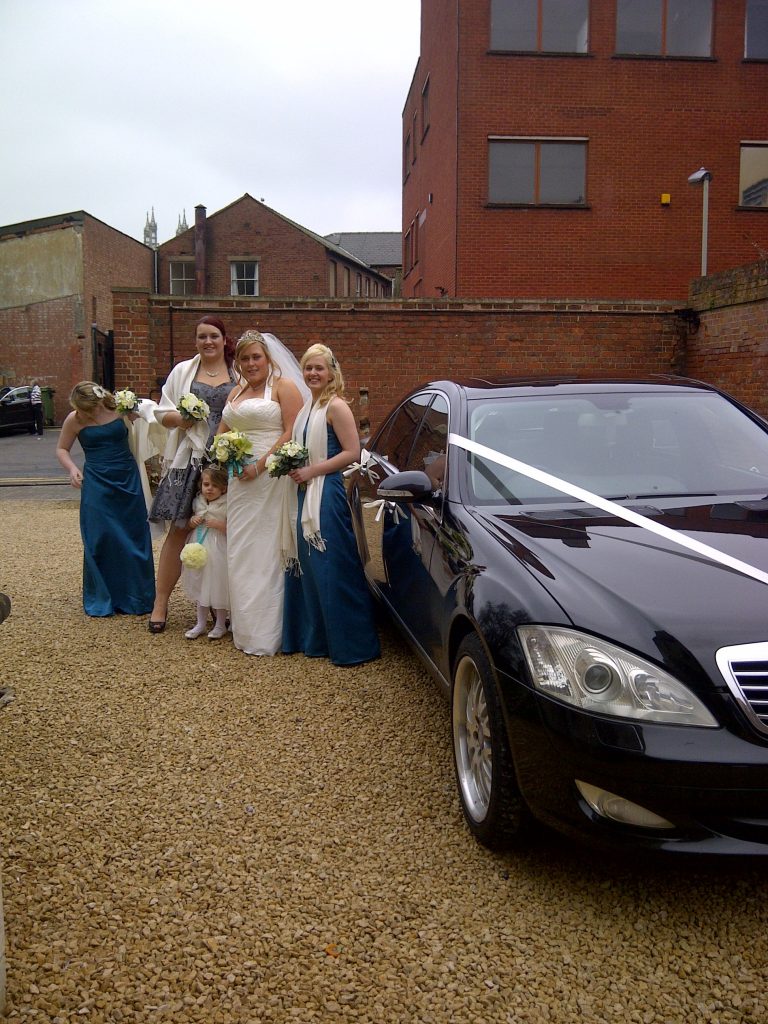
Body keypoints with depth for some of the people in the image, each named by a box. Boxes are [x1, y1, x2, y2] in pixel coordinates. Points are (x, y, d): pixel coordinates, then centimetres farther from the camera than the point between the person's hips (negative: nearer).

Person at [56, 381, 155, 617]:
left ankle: (136, 597, 21)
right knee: (100, 540, 0)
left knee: (134, 539, 6)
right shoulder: (74, 420, -5)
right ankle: (101, 600, 16)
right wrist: (72, 468, -9)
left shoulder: (120, 408, -6)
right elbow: (61, 449, 8)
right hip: (96, 485, -1)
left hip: (128, 481, 1)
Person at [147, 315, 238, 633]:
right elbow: (162, 412, 11)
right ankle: (161, 602, 6)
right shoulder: (182, 371, 10)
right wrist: (181, 418, -10)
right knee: (179, 528, -2)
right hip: (190, 460, 0)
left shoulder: (239, 374, 8)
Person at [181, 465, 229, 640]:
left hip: (217, 552, -6)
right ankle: (201, 623, 27)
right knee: (200, 585, 14)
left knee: (218, 586, 2)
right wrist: (192, 521, -3)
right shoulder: (198, 502, 4)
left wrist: (219, 525, -25)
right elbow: (192, 521, 18)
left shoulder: (226, 506, -13)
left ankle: (220, 625, 18)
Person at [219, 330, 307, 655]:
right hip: (240, 480, 7)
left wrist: (261, 464, -17)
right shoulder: (236, 392, 19)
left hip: (271, 479, -7)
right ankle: (244, 628, 20)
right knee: (240, 552, 9)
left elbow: (292, 433, -11)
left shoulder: (284, 386, -2)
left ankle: (265, 634, 4)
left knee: (266, 553, -4)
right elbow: (222, 432, 21)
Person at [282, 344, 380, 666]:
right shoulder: (308, 406, 14)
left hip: (328, 493, -9)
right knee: (309, 567, 13)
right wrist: (295, 469, 5)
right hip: (307, 494, 9)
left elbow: (352, 452, -18)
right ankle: (314, 637, 24)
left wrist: (312, 471, -17)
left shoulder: (336, 406, -11)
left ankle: (352, 644, 3)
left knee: (332, 569, -7)